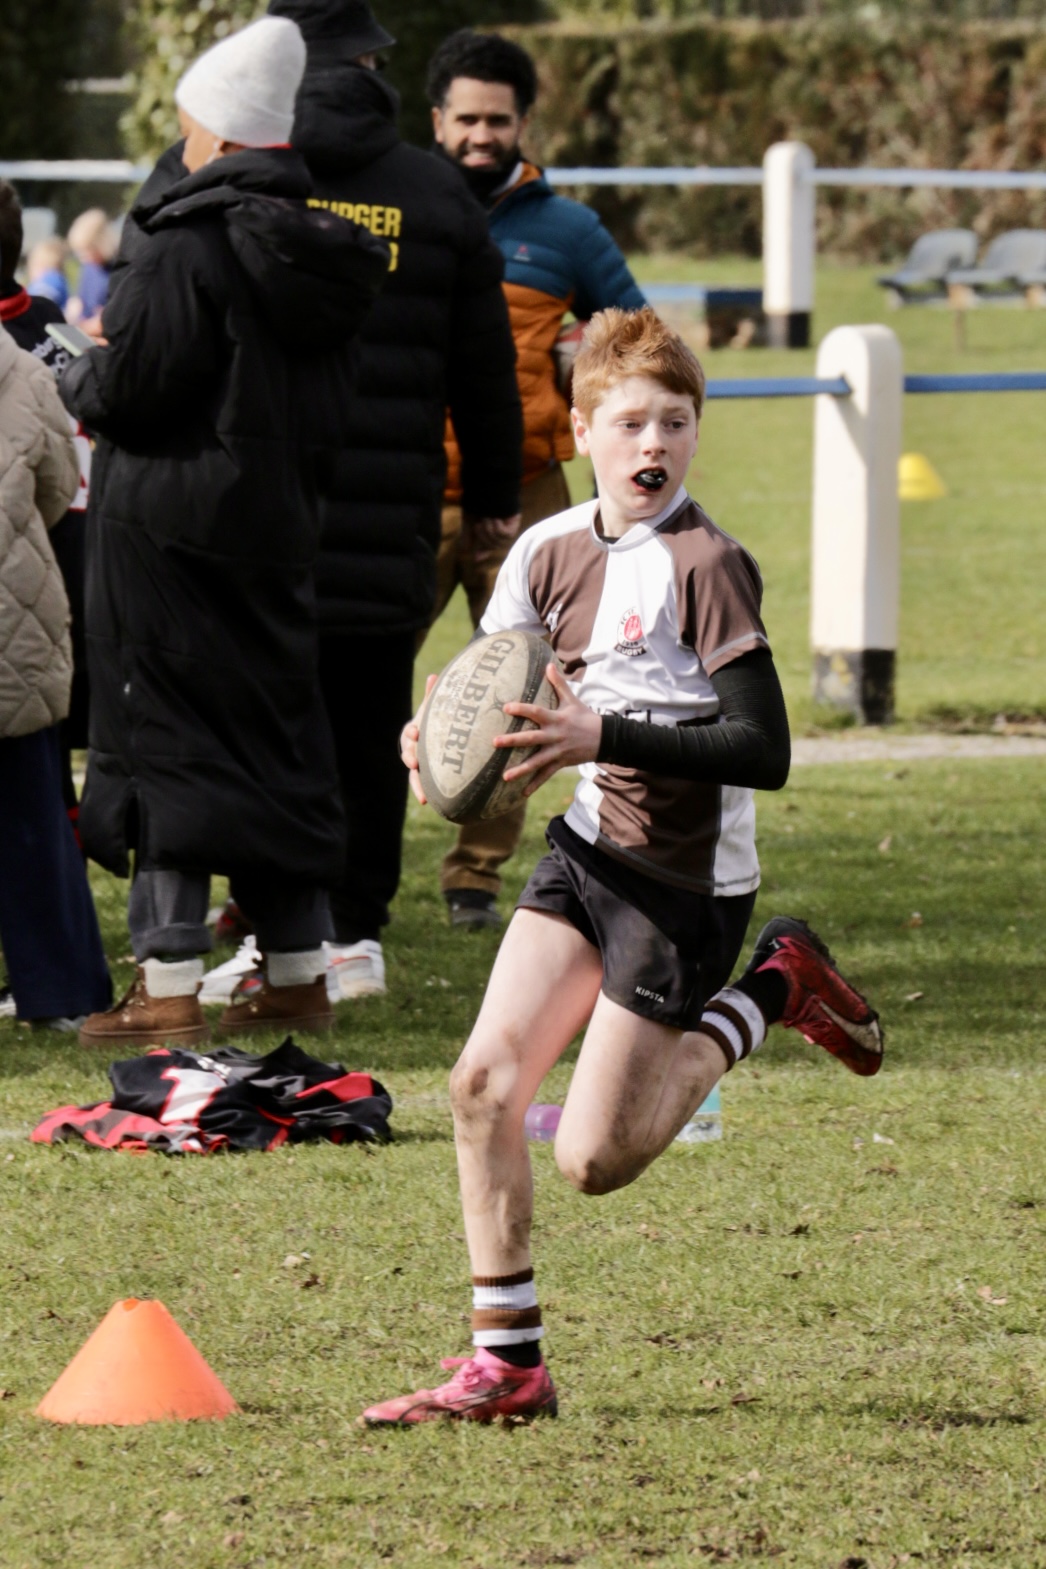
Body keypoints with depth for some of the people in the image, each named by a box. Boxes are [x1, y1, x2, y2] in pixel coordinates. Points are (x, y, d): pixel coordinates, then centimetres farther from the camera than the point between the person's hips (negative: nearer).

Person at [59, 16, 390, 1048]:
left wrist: (75, 384, 3)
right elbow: (333, 403, 14)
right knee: (277, 739, 14)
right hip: (278, 528, 7)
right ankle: (297, 972, 20)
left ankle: (169, 986, -6)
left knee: (165, 741, -3)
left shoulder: (187, 240, -16)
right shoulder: (317, 250, 8)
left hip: (169, 529, -7)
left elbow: (131, 383, -17)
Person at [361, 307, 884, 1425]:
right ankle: (506, 1364, 4)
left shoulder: (707, 566, -17)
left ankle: (771, 991, 16)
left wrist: (607, 736, -29)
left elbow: (763, 749, -21)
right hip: (588, 846, 6)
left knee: (594, 1160, -5)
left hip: (687, 883, -6)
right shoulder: (551, 552, 2)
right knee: (483, 1081, -7)